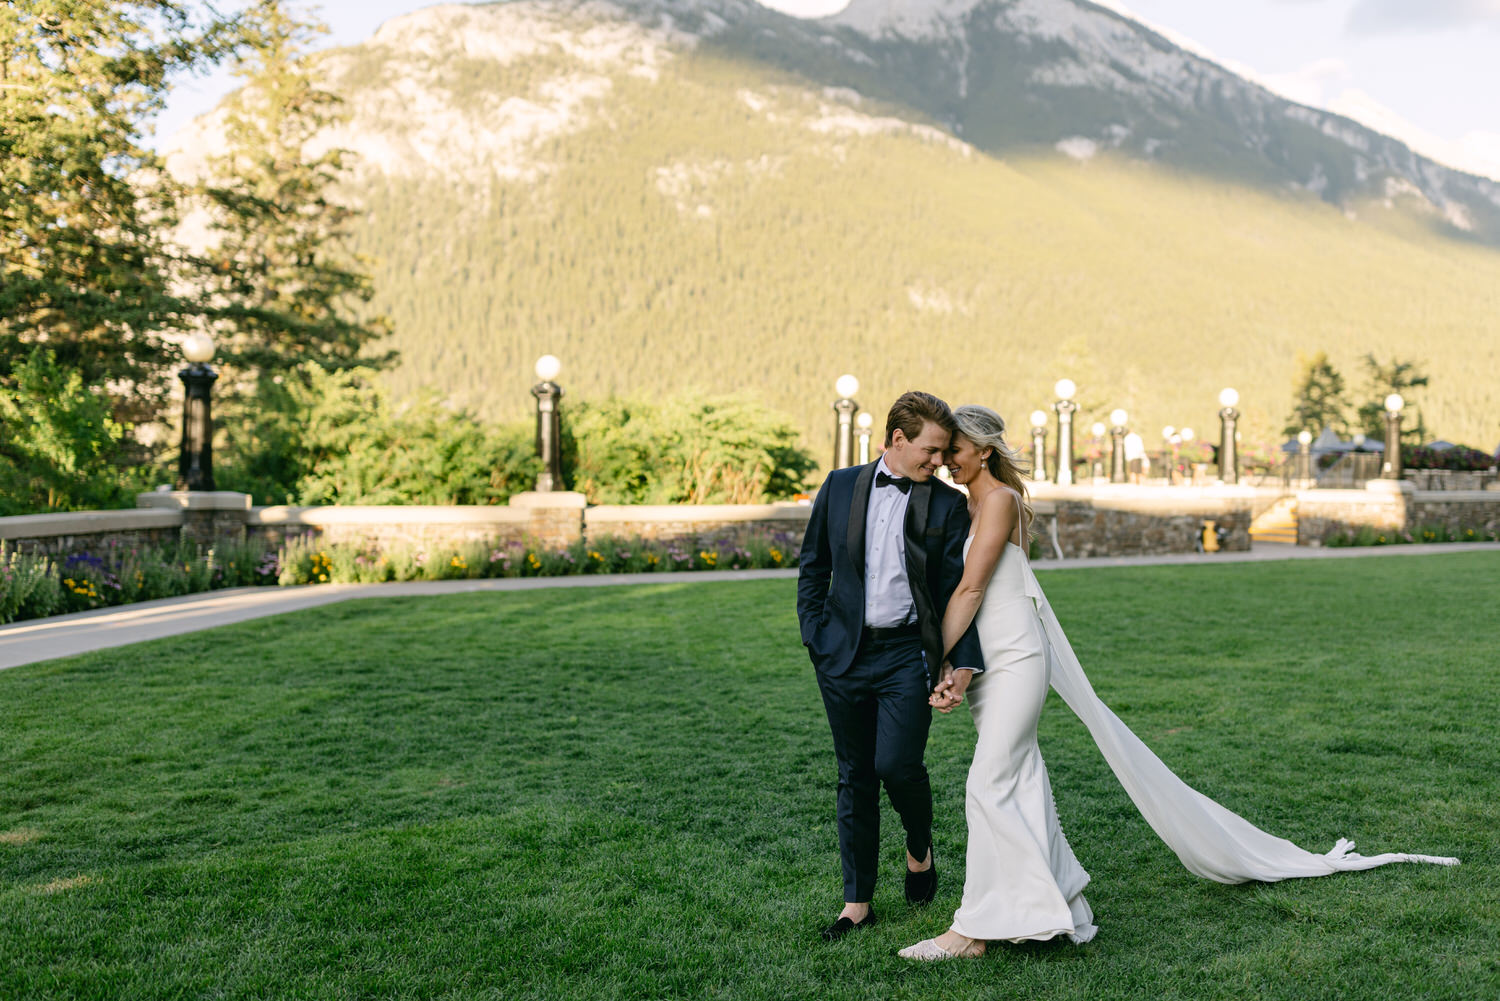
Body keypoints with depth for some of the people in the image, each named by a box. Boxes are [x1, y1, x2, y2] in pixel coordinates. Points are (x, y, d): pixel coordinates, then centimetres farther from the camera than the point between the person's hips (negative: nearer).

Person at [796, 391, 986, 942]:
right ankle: (857, 902, 19)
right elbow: (812, 566, 12)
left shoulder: (947, 504, 2)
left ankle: (920, 848, 19)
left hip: (907, 654, -2)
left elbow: (956, 589, -1)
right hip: (843, 656, 2)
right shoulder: (841, 487, 6)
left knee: (897, 764, -14)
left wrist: (964, 665, -9)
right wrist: (815, 636, 2)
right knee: (855, 777, 8)